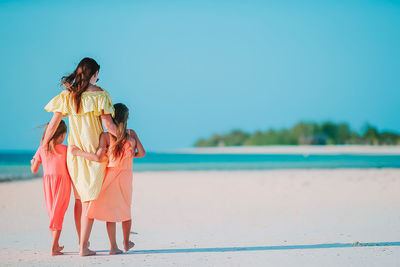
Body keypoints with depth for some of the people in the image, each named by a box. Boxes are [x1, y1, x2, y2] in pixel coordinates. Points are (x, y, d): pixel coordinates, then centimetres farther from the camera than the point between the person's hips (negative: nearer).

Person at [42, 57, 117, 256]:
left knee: (79, 198, 16)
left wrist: (43, 146, 13)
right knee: (89, 199, -2)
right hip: (94, 151, -4)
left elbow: (53, 123, 5)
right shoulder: (99, 94, -8)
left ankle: (82, 242, 23)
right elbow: (108, 124, -13)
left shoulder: (67, 95, 4)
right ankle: (83, 247, -4)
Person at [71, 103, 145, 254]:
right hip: (126, 176, 2)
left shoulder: (106, 136, -11)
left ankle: (113, 246, 1)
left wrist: (78, 152, -10)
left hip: (111, 174, -2)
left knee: (110, 209, 5)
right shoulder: (132, 134, -3)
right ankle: (126, 243, 31)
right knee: (125, 209, 19)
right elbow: (142, 153, -3)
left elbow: (99, 158, -19)